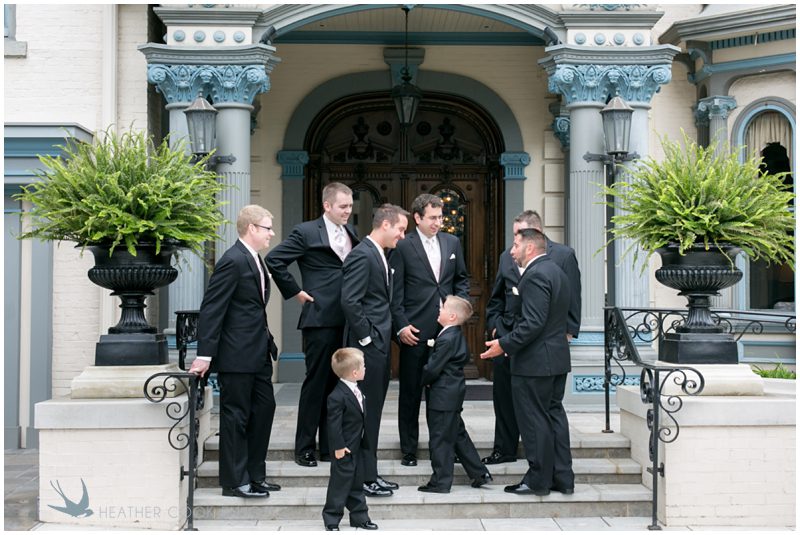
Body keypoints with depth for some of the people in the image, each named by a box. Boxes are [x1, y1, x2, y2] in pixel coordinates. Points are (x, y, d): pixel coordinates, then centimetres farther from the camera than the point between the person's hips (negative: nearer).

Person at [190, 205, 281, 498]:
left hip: (258, 353, 10)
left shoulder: (254, 260, 13)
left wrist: (267, 342, 15)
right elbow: (211, 309, -19)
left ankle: (255, 474, 24)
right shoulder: (233, 261, -17)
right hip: (237, 355, -10)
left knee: (264, 408, 14)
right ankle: (235, 481, 10)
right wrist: (205, 355, -21)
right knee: (236, 415, 0)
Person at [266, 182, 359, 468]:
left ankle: (330, 445, 19)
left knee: (339, 383, 10)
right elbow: (274, 260, -8)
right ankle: (304, 447, 8)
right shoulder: (306, 232, -5)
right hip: (320, 318, -6)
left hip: (347, 321, 6)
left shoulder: (350, 232, 14)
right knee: (316, 382, -1)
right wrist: (295, 292, -7)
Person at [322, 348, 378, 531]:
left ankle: (359, 516, 26)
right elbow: (333, 424, -22)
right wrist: (338, 447, -19)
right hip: (344, 449, -8)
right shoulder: (337, 397, -25)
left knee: (356, 482, 16)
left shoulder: (356, 390, 3)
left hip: (356, 446, 9)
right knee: (340, 482, 1)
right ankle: (331, 520, 13)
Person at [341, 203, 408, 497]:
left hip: (379, 345, 10)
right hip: (368, 346, -10)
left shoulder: (378, 255, 16)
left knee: (372, 412, 14)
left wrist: (384, 335, 13)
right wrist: (366, 337, -17)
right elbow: (349, 302, -22)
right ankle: (365, 477, 4)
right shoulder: (361, 255, -15)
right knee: (366, 413, -3)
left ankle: (369, 473, 21)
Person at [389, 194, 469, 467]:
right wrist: (401, 326, -11)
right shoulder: (402, 247, -4)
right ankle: (409, 449, 14)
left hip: (446, 328, 4)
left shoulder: (452, 242, 10)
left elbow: (462, 279, 19)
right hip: (415, 331, -3)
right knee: (410, 391, 5)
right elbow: (395, 291, -5)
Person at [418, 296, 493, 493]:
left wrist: (425, 380, -1)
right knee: (458, 435, 18)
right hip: (454, 393, 10)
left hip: (442, 397, -10)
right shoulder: (458, 336, 8)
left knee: (440, 439, -1)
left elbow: (432, 369, -21)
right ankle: (479, 472, 23)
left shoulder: (446, 340, -21)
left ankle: (441, 481, 6)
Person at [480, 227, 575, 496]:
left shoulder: (536, 275, -18)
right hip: (557, 357, 10)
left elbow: (533, 322, -25)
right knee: (554, 415, 14)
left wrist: (505, 344, -19)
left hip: (535, 361, -10)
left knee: (534, 420, -2)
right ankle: (562, 478, 18)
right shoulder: (556, 271, 14)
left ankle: (539, 479, 5)